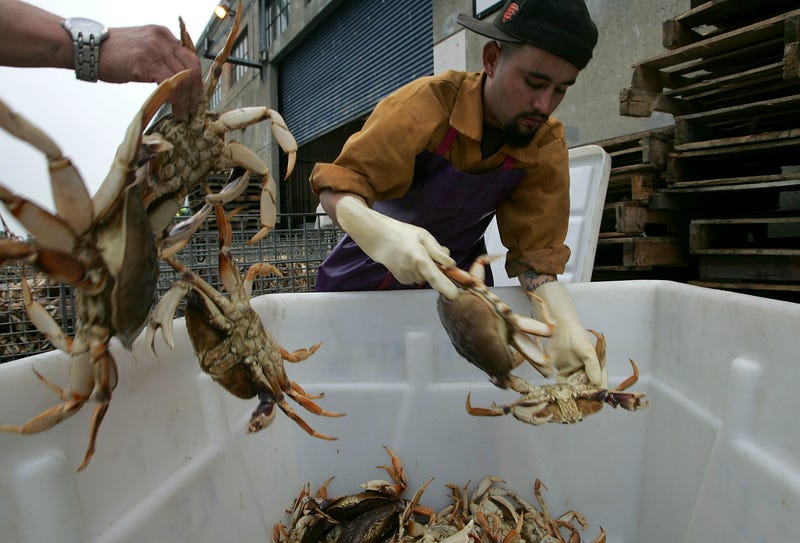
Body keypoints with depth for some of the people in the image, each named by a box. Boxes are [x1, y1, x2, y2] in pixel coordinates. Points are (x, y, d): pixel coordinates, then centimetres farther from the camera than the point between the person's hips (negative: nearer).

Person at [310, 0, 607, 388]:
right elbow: (340, 184, -30)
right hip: (371, 267, -1)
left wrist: (561, 320, -37)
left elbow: (534, 251, -19)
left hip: (460, 269, 2)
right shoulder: (427, 105, -29)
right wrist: (374, 230, -52)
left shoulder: (548, 145, -18)